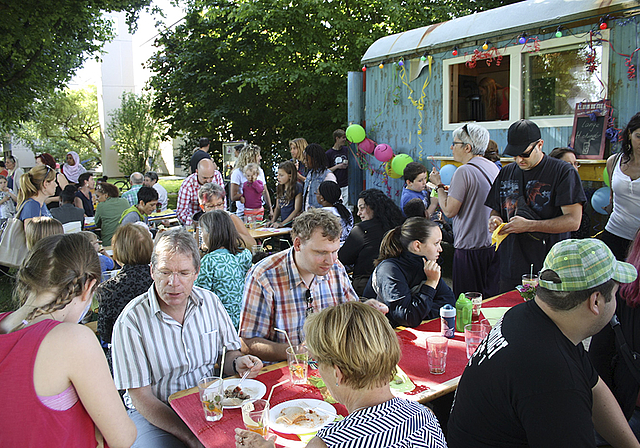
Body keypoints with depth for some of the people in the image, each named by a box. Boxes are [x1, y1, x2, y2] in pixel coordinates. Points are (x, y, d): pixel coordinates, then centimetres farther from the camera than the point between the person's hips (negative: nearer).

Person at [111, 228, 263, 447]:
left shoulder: (209, 301, 1)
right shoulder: (131, 321, -13)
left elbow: (229, 352, 11)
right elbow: (141, 396, -12)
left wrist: (238, 363, -15)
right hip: (155, 414, -3)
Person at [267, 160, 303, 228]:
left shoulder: (297, 187, -6)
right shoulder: (280, 188, 14)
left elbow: (297, 210, -9)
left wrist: (282, 223, -9)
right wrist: (273, 221, 4)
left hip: (293, 225, -5)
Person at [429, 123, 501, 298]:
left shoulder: (464, 171, -17)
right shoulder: (494, 168, 9)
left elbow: (449, 210, -17)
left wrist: (439, 185, -4)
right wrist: (453, 190, 21)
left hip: (470, 247, -8)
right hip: (494, 244, 8)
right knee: (492, 300, 16)